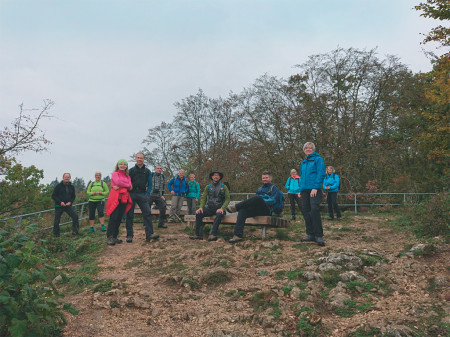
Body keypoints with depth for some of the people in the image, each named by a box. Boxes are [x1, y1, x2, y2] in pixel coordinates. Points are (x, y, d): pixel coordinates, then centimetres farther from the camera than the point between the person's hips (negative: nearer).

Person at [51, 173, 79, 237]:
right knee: (57, 220, 3)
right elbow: (53, 196, -4)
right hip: (59, 206, -2)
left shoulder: (71, 187, 7)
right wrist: (60, 202, -15)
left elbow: (73, 196, 15)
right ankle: (56, 234, 19)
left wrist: (70, 202, -5)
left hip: (68, 205, 2)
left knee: (75, 216, -15)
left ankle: (75, 231, -6)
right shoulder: (58, 186, -3)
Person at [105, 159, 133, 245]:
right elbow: (118, 182, -13)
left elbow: (130, 187, 3)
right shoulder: (115, 173, 6)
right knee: (113, 217, -10)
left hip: (124, 199, 5)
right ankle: (110, 237, -9)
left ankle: (115, 237, 11)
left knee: (119, 218, 5)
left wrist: (120, 186, -11)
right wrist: (127, 185, 0)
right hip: (115, 198, -5)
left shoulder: (127, 176, 19)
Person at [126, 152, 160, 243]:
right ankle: (129, 235, 7)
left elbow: (149, 184, 11)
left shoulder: (147, 171, 11)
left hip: (142, 194, 1)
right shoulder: (131, 170, 8)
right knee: (130, 215, 1)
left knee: (147, 213, -11)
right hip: (131, 194, 0)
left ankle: (149, 234, -12)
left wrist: (147, 194, 0)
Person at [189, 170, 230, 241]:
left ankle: (213, 234, -40)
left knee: (219, 214, -37)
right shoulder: (208, 187, 11)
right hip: (209, 208, 3)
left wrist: (222, 208, -19)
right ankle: (198, 234, -21)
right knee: (198, 213, -22)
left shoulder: (224, 187, 3)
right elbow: (203, 198, 9)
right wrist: (201, 207, -11)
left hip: (219, 209, -3)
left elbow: (227, 199, -3)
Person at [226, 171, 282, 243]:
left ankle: (236, 207, -30)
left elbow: (272, 201, -4)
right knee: (242, 210, -26)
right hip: (256, 209, 6)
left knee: (257, 198, -35)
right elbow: (254, 199, 26)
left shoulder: (274, 188, 12)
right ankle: (237, 236, -37)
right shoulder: (260, 189, 33)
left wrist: (261, 202, -12)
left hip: (267, 210, -5)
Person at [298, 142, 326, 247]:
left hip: (314, 190, -7)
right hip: (305, 190, 7)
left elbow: (321, 174, -9)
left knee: (314, 210, -17)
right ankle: (310, 235, 11)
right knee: (306, 211, 4)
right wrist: (300, 190, 17)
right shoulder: (303, 163, 22)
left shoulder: (318, 159, 1)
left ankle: (319, 235, -10)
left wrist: (315, 187, -18)